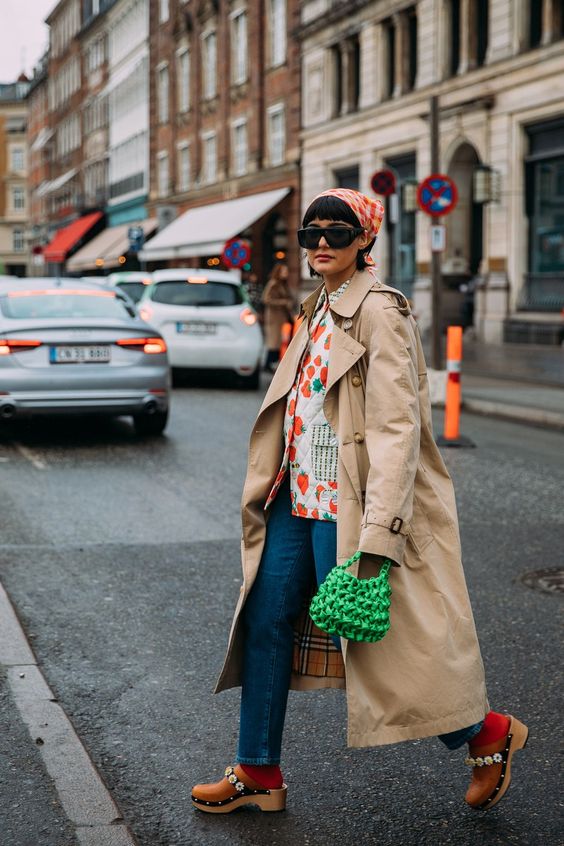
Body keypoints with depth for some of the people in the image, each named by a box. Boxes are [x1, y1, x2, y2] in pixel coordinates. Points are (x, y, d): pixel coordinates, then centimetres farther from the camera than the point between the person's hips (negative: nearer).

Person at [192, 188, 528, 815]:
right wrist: (271, 490, 19)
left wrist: (374, 538, -27)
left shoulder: (379, 311, -13)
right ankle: (257, 774, 23)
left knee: (368, 635, -1)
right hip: (297, 500, 8)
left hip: (347, 505, -8)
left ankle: (486, 733, 21)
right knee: (264, 622, 9)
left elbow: (396, 427, -21)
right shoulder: (316, 311, 14)